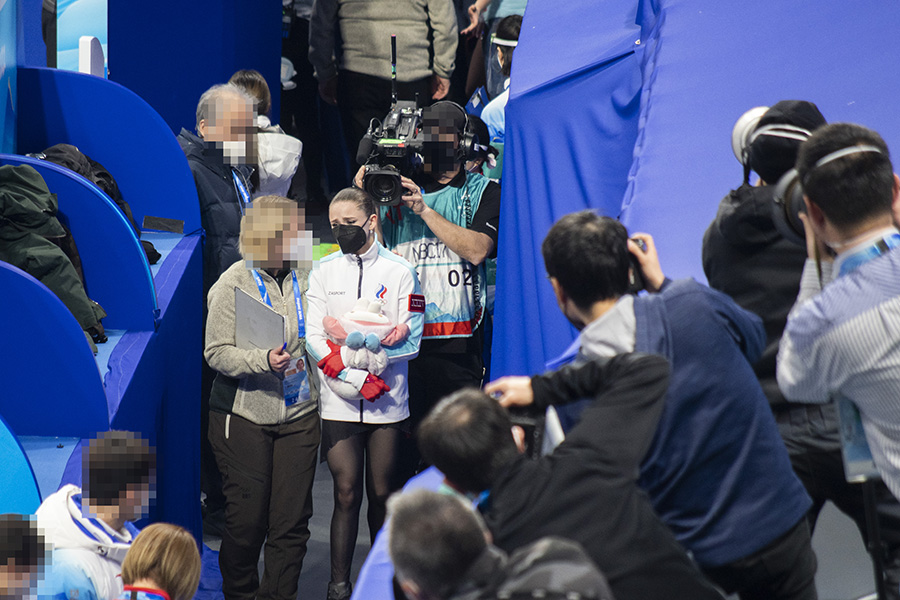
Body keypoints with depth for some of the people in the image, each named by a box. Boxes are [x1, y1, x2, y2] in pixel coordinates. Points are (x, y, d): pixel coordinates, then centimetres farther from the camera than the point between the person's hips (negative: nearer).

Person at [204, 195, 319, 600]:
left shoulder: (305, 277, 7)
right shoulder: (233, 284, -5)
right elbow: (217, 353, -10)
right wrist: (263, 360, -23)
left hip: (298, 415, 3)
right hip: (244, 415, -3)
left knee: (292, 519, 0)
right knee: (246, 517, -1)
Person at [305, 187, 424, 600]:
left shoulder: (400, 272, 1)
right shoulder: (324, 271, 5)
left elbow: (409, 342, -7)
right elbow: (314, 342, -2)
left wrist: (350, 336, -13)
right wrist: (358, 380, -13)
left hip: (387, 402, 0)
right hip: (339, 402, 0)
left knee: (381, 495, 6)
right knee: (346, 495, -3)